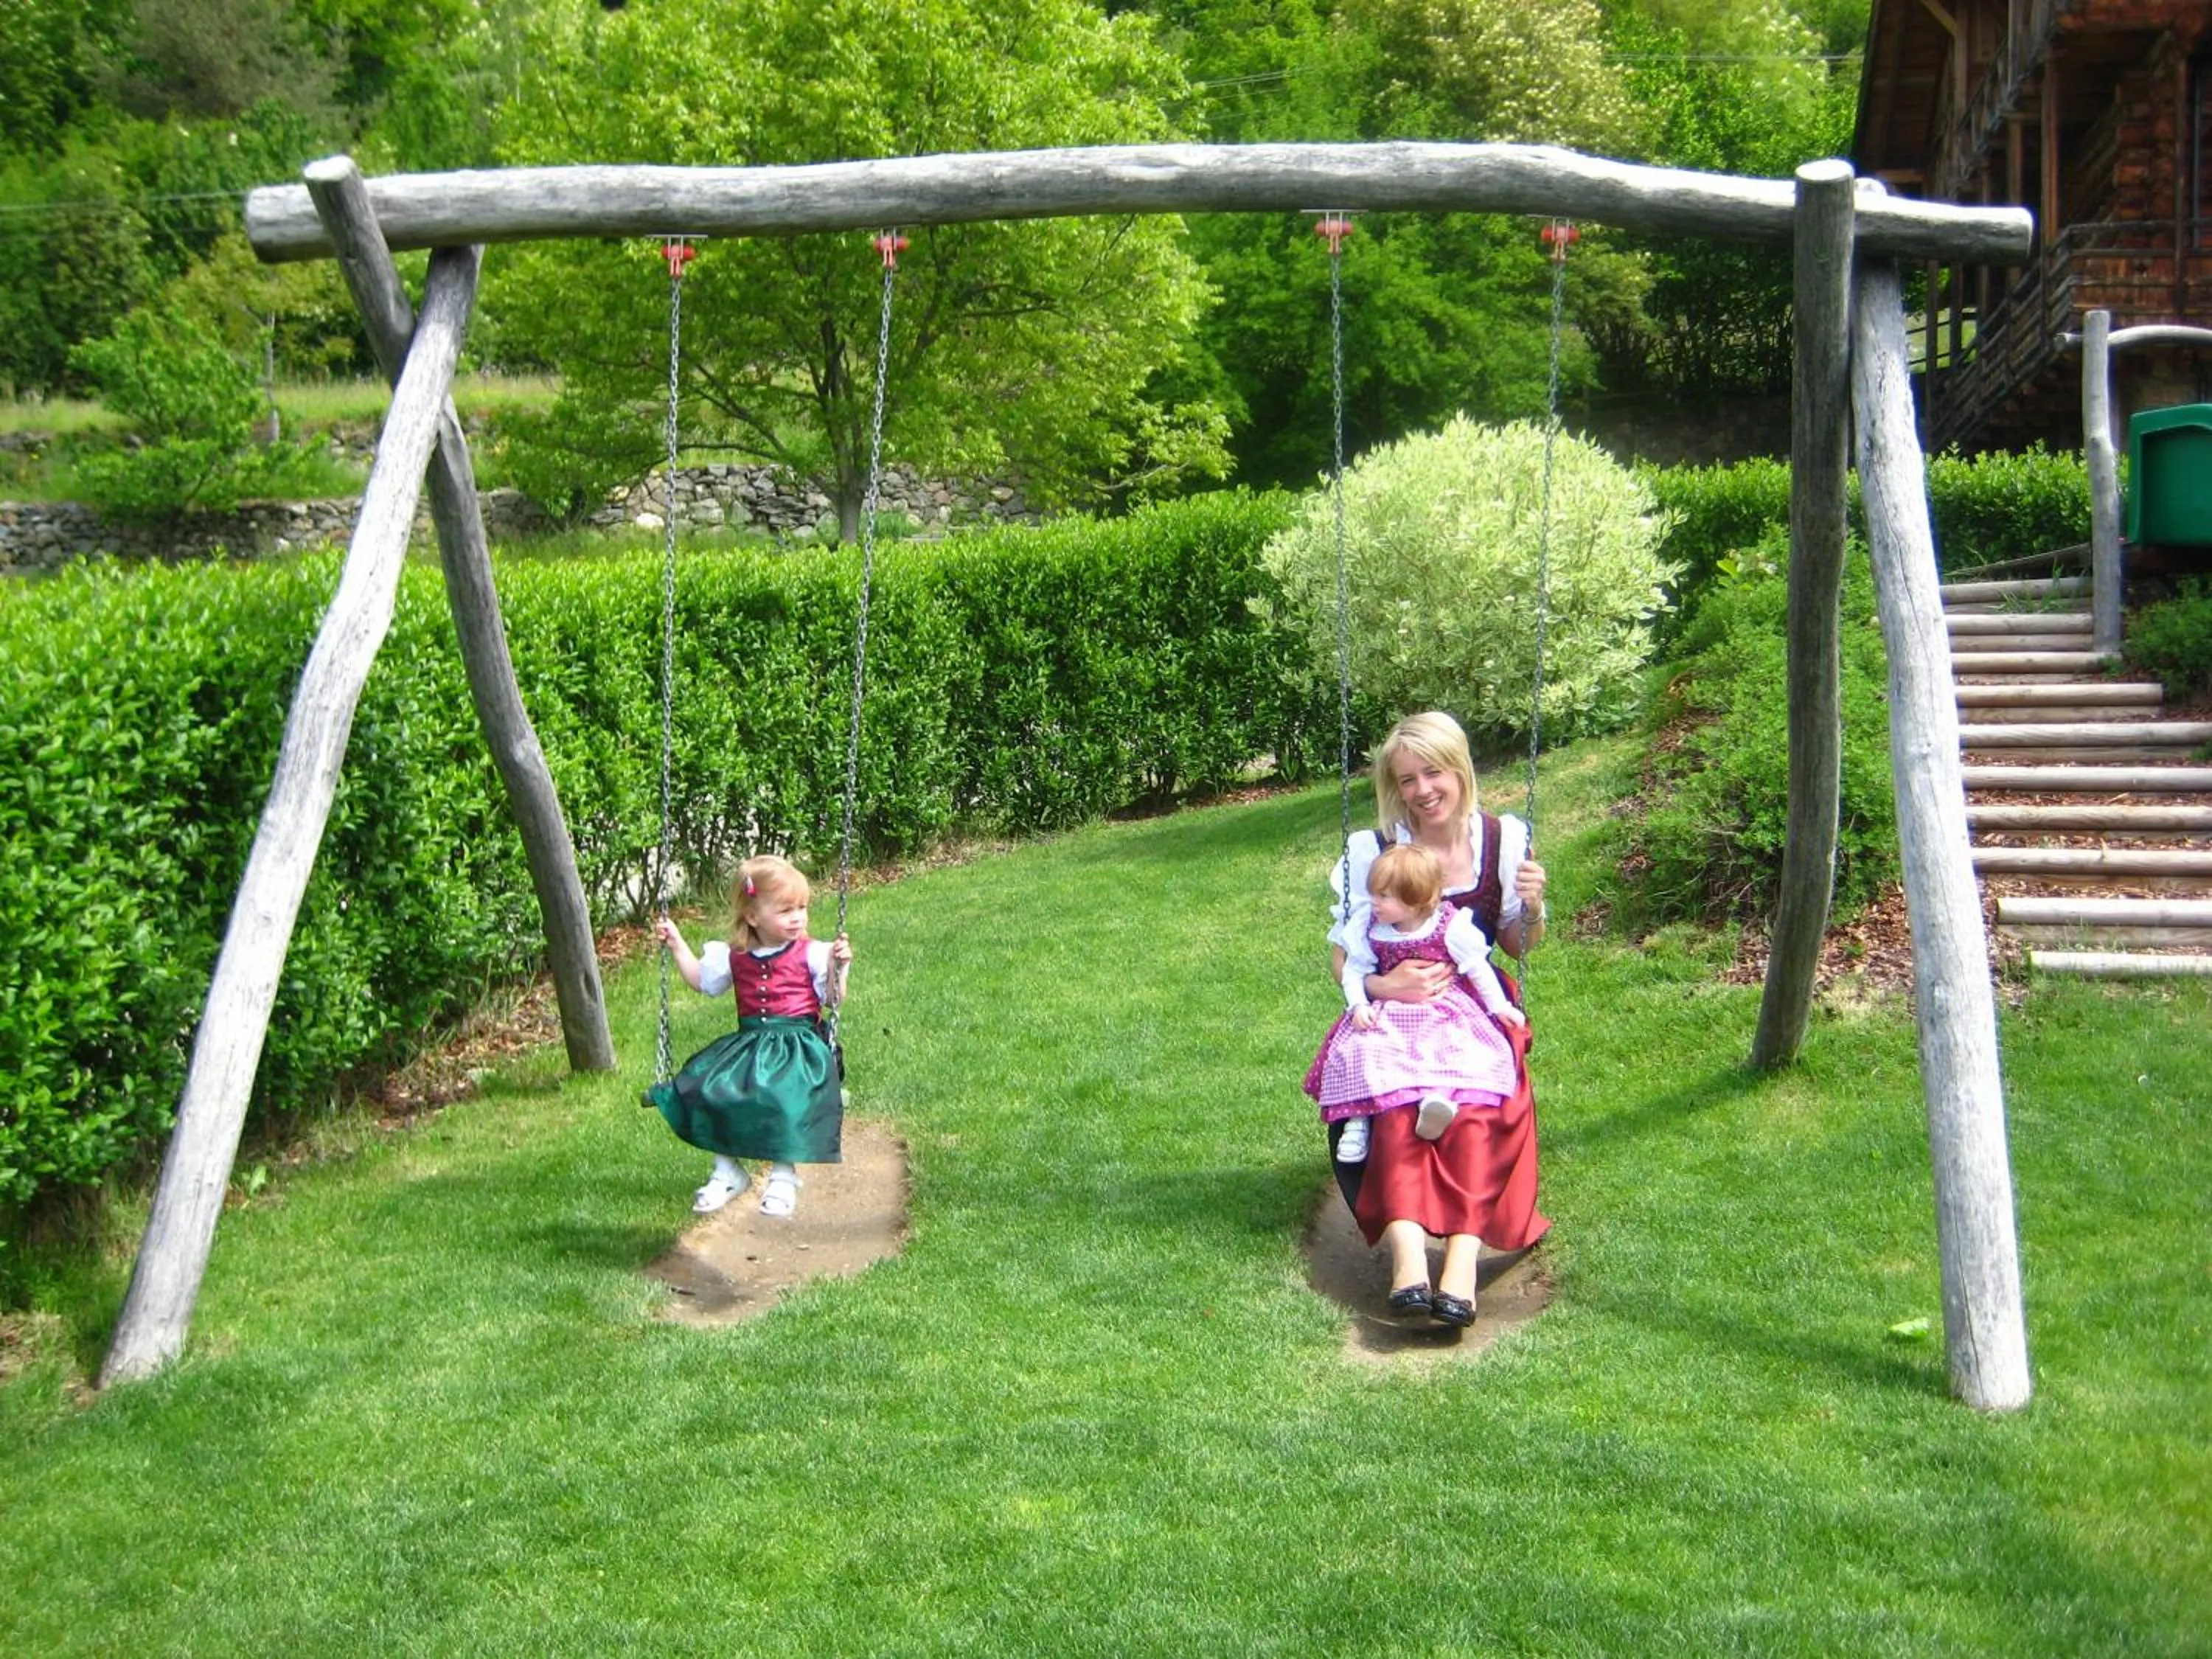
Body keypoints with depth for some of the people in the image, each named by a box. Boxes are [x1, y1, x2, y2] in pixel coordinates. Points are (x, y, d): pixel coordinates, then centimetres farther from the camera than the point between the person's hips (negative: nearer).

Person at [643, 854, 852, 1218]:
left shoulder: (811, 954, -1)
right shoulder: (734, 957, 11)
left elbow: (833, 998, -2)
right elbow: (701, 980, 26)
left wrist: (838, 966, -18)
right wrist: (677, 946, 20)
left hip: (798, 1045, -4)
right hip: (748, 1044, 5)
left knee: (785, 1097, -32)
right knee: (709, 1089, -17)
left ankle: (784, 1176, -14)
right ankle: (726, 1171, -2)